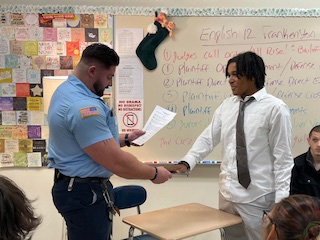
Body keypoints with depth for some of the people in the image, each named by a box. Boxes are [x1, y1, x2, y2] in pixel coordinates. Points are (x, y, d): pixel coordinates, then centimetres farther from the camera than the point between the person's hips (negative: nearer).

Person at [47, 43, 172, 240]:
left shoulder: (67, 90, 7)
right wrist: (154, 174, -13)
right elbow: (117, 163, -27)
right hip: (85, 193, -11)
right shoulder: (83, 107, -27)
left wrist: (125, 139, 13)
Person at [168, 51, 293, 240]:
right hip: (227, 192, 5)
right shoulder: (227, 106, 5)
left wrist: (281, 200, -11)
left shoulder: (275, 108, -10)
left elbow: (283, 157, -9)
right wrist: (186, 163, -10)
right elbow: (208, 138, 4)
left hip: (258, 197, -5)